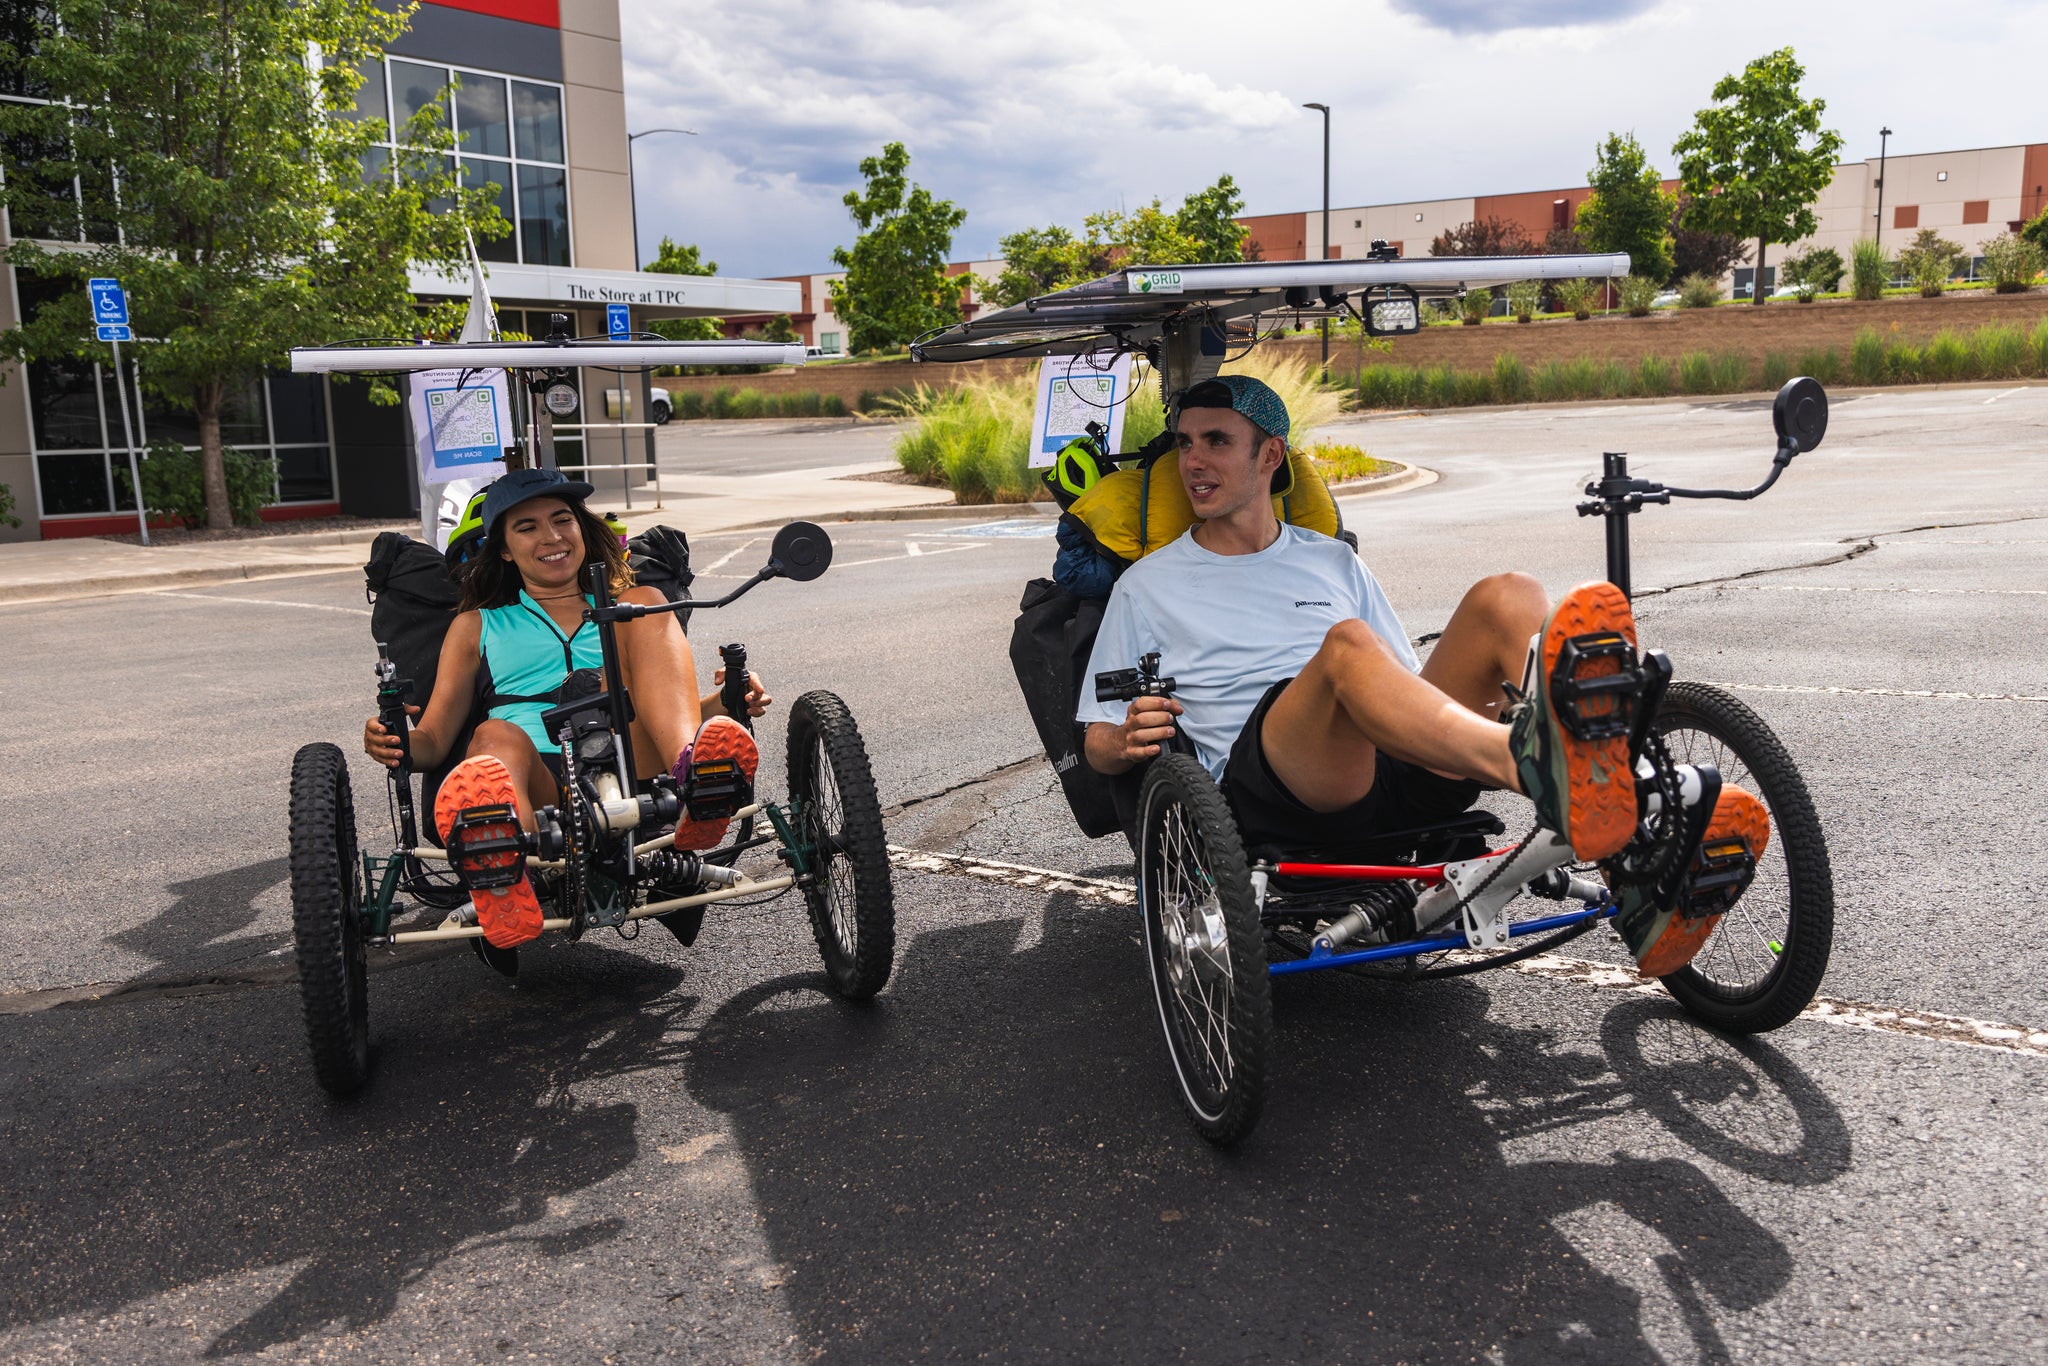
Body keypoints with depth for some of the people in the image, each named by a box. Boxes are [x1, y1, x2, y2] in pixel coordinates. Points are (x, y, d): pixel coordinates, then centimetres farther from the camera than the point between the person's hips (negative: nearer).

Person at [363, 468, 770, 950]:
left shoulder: (627, 611, 30)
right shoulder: (477, 626, 28)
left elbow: (685, 710, 23)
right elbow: (434, 738, 19)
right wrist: (395, 742, -6)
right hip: (538, 788, -1)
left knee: (647, 602, -14)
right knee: (498, 737, -35)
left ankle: (694, 770, -42)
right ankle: (501, 874, -69)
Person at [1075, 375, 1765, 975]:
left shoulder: (1334, 561, 28)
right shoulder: (1147, 587, 19)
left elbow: (1410, 687, 26)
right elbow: (1097, 744, 16)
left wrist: (1480, 680, 4)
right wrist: (1130, 739, -8)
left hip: (1395, 777, 4)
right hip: (1271, 793, -3)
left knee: (1507, 596, -19)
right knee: (1348, 643, -33)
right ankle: (1531, 763, -64)